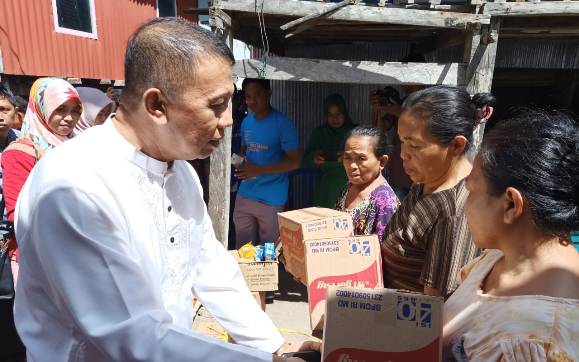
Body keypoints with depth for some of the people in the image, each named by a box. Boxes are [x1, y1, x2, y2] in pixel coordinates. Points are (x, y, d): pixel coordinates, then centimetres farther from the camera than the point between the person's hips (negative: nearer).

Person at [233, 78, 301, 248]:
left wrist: (259, 170, -20)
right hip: (244, 194, 6)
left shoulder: (283, 124, -12)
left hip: (271, 200, -5)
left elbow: (295, 161, -13)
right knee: (242, 249, 14)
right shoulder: (246, 121, 8)